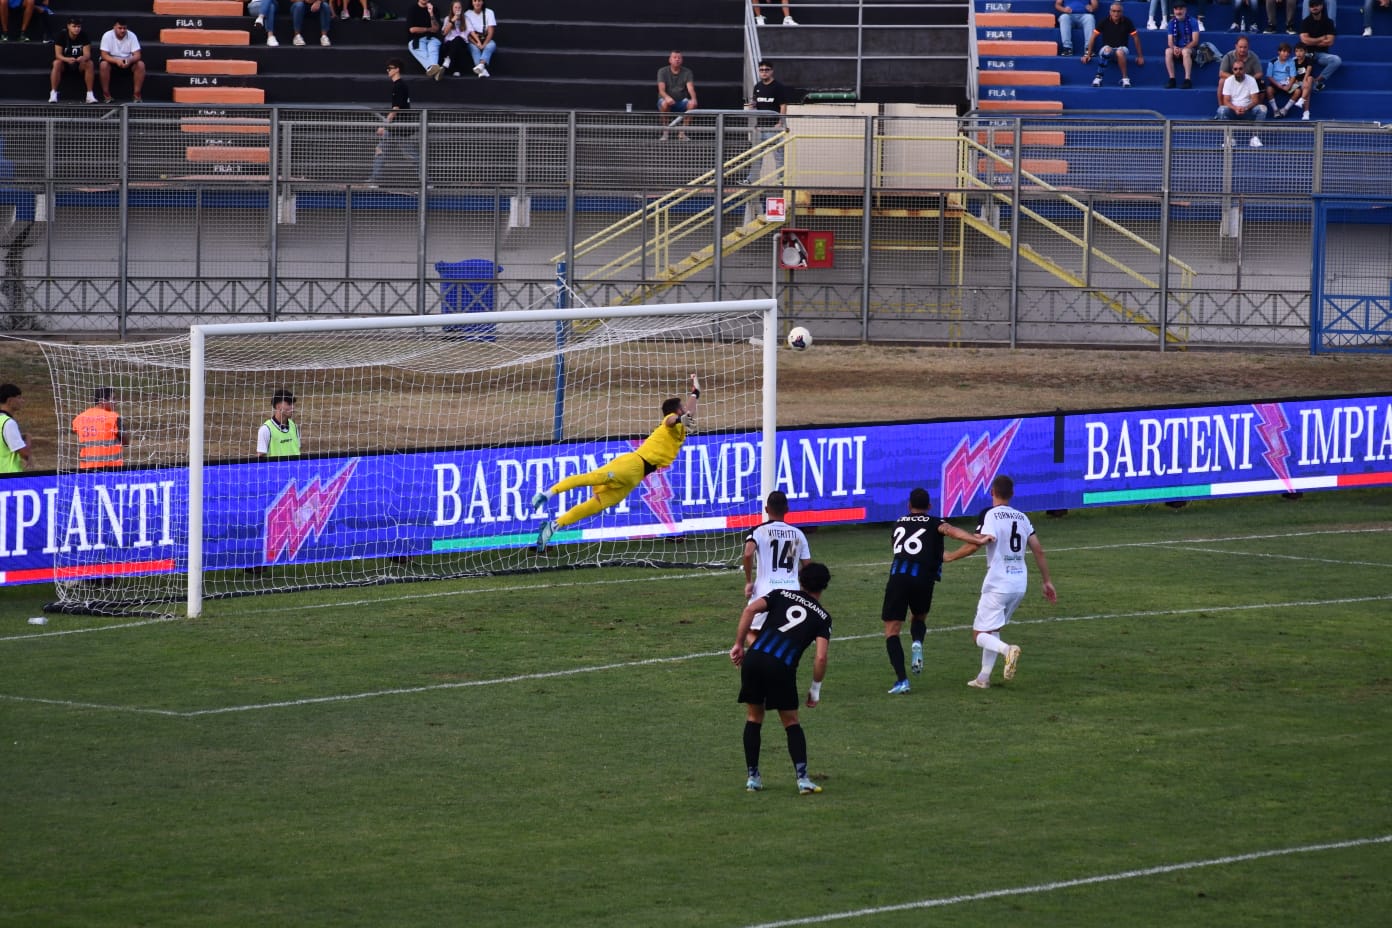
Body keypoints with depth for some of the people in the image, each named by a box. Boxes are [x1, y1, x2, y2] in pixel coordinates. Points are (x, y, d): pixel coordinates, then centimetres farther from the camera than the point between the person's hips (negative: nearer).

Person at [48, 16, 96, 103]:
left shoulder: (84, 36, -9)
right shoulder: (62, 36, -13)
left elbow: (87, 54, -15)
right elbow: (58, 55, -18)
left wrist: (84, 58, -41)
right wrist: (67, 59, -40)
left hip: (79, 64, 1)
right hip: (65, 62, -1)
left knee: (89, 64, -29)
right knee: (56, 63, -34)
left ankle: (90, 94, -26)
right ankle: (53, 94, -31)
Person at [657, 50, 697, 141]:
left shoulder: (687, 72, 1)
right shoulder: (663, 71, -4)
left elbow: (690, 88, -13)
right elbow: (661, 90, -16)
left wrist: (693, 99, -36)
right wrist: (667, 97, -40)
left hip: (681, 101, 2)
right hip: (667, 100, -2)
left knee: (692, 105, -30)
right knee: (665, 104, -38)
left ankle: (682, 133, -19)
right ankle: (665, 133, -25)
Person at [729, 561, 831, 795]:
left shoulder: (781, 596, 20)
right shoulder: (822, 617, 14)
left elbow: (750, 609, 1)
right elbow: (820, 657, 2)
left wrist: (739, 644, 5)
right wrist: (815, 689, 13)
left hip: (754, 657, 2)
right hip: (782, 667, -2)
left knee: (753, 718, 20)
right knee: (791, 723, 15)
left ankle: (753, 778, 18)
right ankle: (803, 779, 2)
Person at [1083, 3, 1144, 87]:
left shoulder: (1126, 21, -4)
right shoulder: (1104, 21, -5)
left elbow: (1135, 37, 2)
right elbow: (1093, 36, 1)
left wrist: (1140, 56, 3)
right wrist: (1088, 54, 0)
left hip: (1121, 48, 0)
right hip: (1107, 48, 0)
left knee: (1120, 52, -38)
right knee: (1107, 50, -38)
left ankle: (1125, 78, -26)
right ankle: (1098, 77, -29)